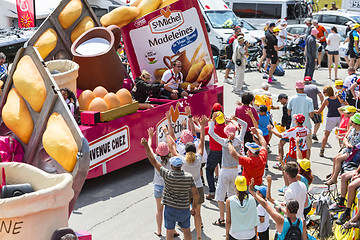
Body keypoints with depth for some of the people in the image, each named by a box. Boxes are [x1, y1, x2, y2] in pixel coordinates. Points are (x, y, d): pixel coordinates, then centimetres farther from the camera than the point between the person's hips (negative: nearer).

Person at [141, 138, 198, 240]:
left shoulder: (168, 175, -17)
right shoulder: (189, 177, -10)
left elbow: (153, 161, -13)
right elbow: (195, 194, -6)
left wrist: (146, 146, -9)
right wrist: (194, 208, 7)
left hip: (170, 209, -2)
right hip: (184, 209, 2)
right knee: (187, 231, 20)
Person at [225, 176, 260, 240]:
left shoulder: (229, 201, -14)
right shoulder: (252, 199, -11)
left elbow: (228, 221, -7)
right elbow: (255, 218, -2)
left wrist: (227, 235, 6)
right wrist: (255, 233, 12)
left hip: (235, 235, -1)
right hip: (250, 234, 1)